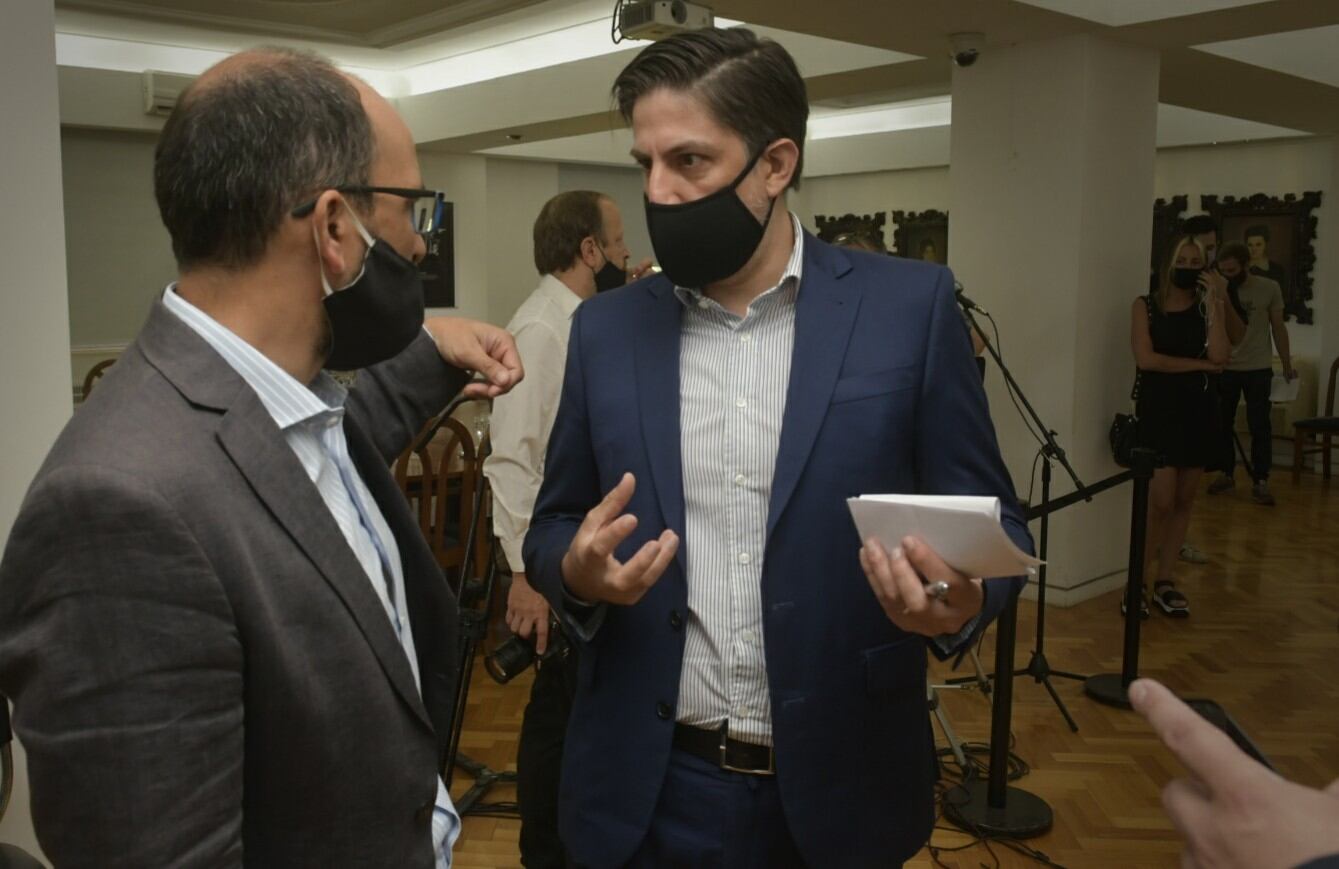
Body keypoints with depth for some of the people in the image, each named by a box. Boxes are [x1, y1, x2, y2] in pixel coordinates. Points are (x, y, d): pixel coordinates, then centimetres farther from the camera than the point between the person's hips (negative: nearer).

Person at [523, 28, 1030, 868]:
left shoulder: (909, 306, -7)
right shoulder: (607, 328, 1)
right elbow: (553, 529, 7)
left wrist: (961, 600, -24)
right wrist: (579, 571, -14)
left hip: (838, 786, -1)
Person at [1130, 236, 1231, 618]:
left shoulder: (1208, 307, 7)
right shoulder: (1145, 306, 1)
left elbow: (1219, 357, -8)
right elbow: (1146, 359, -12)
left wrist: (1214, 305, -11)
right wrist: (1199, 364, -9)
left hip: (1199, 408, 4)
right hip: (1158, 408, -3)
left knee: (1184, 501, 7)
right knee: (1160, 502, -10)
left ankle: (1164, 580, 17)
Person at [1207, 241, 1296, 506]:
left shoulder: (1269, 289, -3)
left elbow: (1278, 328, 3)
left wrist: (1287, 365, 4)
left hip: (1258, 369, -2)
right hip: (1224, 368, 2)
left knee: (1260, 426, 0)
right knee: (1222, 423, 8)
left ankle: (1260, 482, 5)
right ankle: (1226, 474, 22)